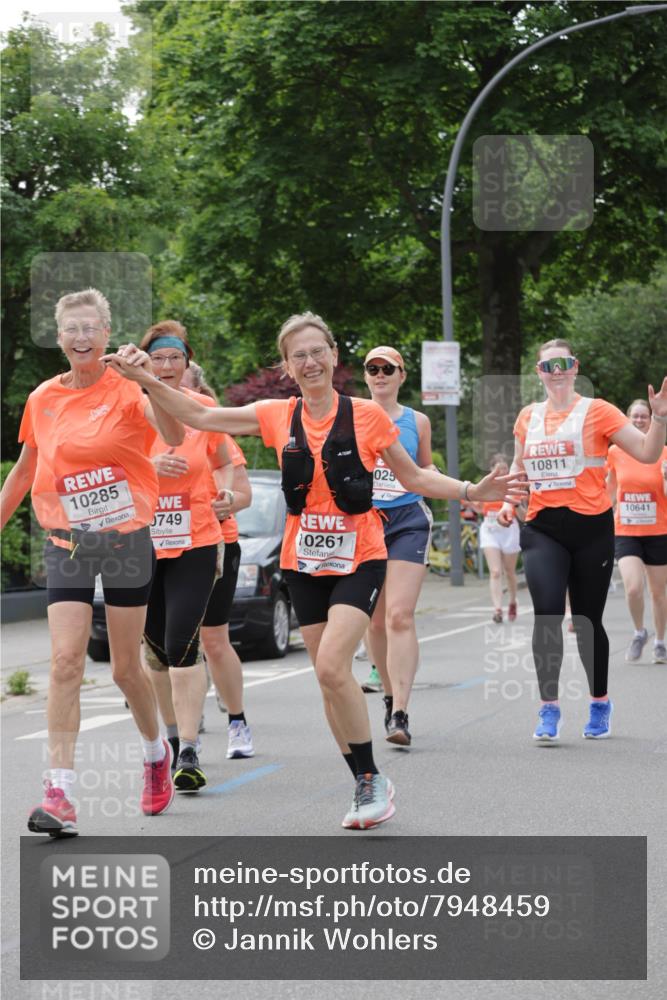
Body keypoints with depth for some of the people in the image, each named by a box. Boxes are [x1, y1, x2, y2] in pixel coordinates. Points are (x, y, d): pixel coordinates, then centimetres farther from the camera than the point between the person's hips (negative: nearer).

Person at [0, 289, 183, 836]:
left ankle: (157, 751, 37)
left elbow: (175, 436, -26)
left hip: (126, 538, -2)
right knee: (65, 662, -12)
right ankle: (60, 796, -15)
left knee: (126, 668, 7)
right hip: (67, 544, 2)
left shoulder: (125, 392, -7)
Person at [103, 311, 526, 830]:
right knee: (330, 677, 6)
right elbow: (200, 416, 3)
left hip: (359, 559, -4)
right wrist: (147, 380, -8)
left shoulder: (366, 415, -4)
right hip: (304, 562, 4)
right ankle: (367, 788, 18)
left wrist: (471, 492, -7)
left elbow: (414, 477, 5)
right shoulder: (278, 417, 2)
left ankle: (372, 778, -5)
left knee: (331, 667, -20)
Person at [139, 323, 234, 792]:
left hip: (195, 544, -2)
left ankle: (190, 754, -16)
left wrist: (226, 491, -3)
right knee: (156, 646, 11)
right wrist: (149, 466, -20)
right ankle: (174, 734, 32)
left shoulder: (205, 409, 2)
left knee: (182, 643, -15)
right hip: (141, 543, 2)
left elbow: (224, 462, 17)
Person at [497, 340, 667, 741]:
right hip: (542, 528, 2)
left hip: (590, 527, -2)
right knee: (547, 613, -16)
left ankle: (600, 703, 25)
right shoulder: (528, 417, 11)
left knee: (587, 620, 5)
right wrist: (508, 502, 11)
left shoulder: (597, 411, 0)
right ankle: (549, 708, -10)